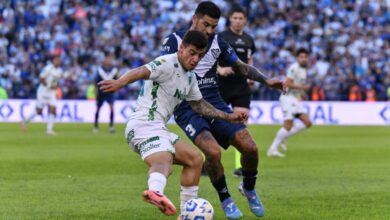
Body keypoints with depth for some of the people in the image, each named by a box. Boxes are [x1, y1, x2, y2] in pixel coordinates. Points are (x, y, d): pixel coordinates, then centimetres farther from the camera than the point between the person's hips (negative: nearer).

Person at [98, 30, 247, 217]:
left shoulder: (190, 77, 20)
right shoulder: (168, 64, -11)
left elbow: (198, 104, 35)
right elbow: (142, 72, -29)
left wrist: (227, 117, 34)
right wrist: (120, 83, -49)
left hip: (158, 129, 10)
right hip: (144, 125, -10)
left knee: (195, 158, 16)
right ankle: (155, 192, -69)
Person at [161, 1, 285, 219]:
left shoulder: (217, 42, 9)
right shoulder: (175, 40, -3)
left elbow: (241, 67, 18)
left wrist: (266, 80, 5)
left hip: (215, 103, 4)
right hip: (188, 109, -4)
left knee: (250, 147, -13)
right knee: (213, 151, -29)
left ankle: (249, 188, 18)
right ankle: (226, 200, -3)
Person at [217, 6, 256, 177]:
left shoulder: (249, 40, 12)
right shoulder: (221, 37, -3)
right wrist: (220, 70, -24)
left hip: (242, 87, 4)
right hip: (223, 86, -4)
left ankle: (240, 166, -5)